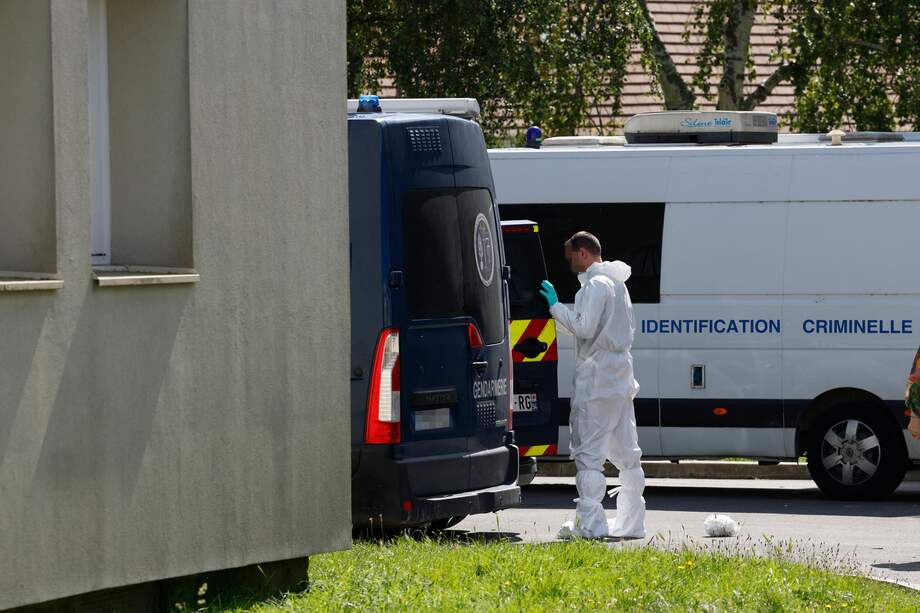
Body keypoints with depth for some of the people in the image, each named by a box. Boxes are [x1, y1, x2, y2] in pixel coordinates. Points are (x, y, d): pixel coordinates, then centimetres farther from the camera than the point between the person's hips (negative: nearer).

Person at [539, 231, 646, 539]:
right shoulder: (617, 283, 19)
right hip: (621, 375, 10)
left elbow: (585, 328, -19)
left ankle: (590, 523, -12)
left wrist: (556, 306, -9)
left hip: (597, 379, -10)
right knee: (625, 452, 11)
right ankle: (631, 522, 14)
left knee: (588, 451, -9)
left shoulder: (596, 285, -12)